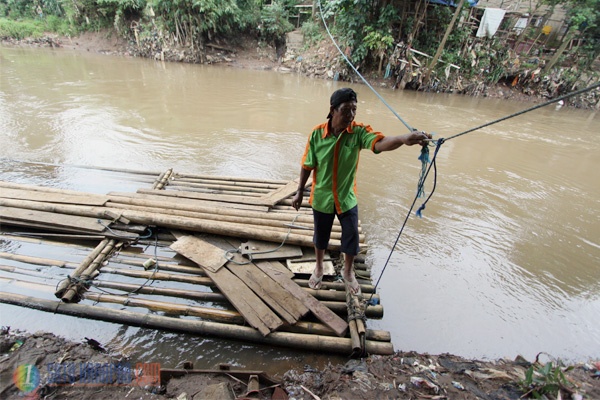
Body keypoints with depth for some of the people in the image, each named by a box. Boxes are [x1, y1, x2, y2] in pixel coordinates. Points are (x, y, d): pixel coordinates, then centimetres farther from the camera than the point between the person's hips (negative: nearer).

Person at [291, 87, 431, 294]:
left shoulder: (359, 131, -15)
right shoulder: (317, 133, -14)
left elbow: (380, 143, -36)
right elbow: (307, 166, -3)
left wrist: (404, 139, -57)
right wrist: (300, 192, 3)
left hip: (347, 198, 0)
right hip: (321, 198, 0)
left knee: (351, 237, 12)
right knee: (321, 235, 19)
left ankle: (348, 272, 41)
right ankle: (319, 268, 47)